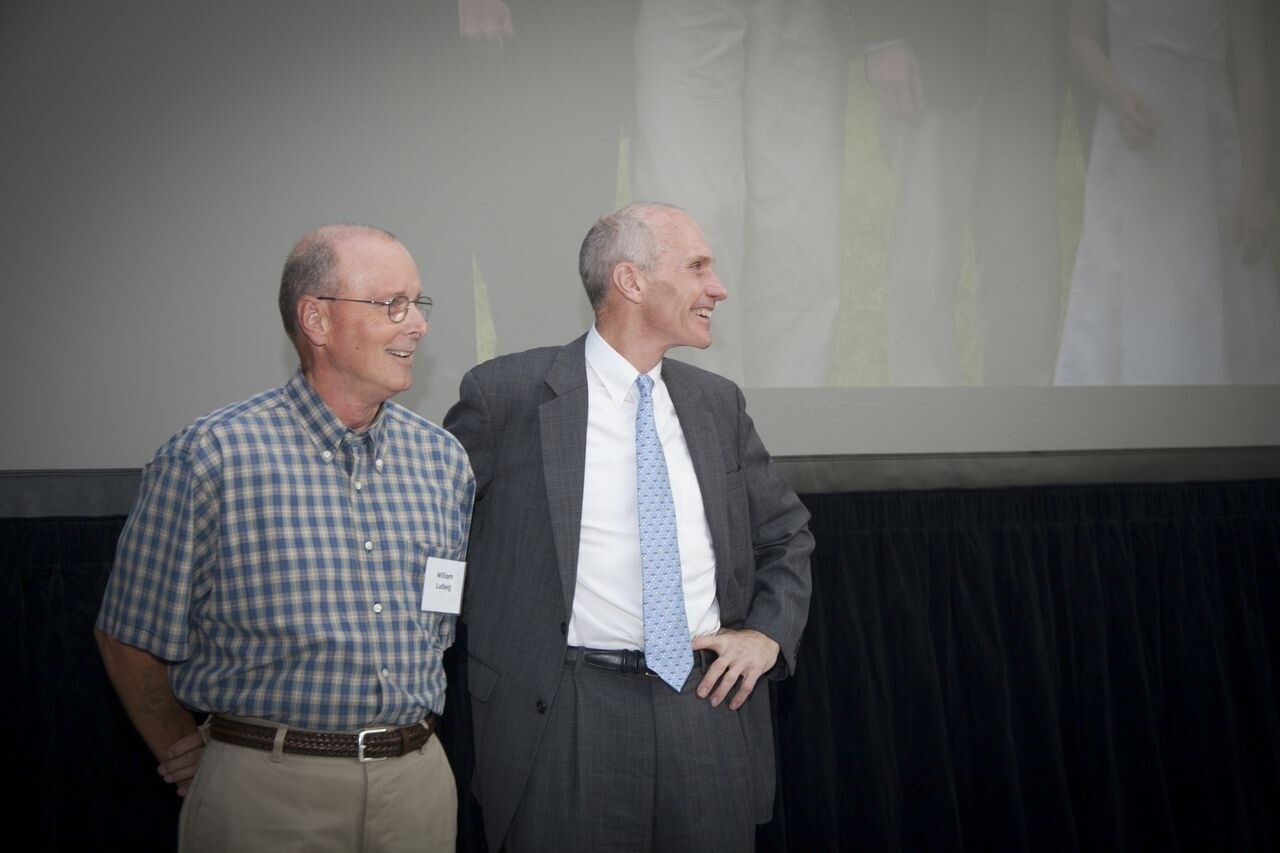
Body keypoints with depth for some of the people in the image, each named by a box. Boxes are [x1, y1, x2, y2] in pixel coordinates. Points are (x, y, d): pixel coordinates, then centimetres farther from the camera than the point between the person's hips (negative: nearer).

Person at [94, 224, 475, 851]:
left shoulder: (442, 459, 5)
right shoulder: (210, 458, -10)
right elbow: (132, 638, -3)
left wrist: (402, 740, 9)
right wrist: (186, 755, 6)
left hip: (418, 782, 5)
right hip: (267, 797, -4)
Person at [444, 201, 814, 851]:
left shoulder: (718, 402, 11)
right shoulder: (506, 396, -4)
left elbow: (785, 533, 21)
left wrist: (769, 633, 6)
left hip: (711, 702, 4)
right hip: (567, 718, -4)